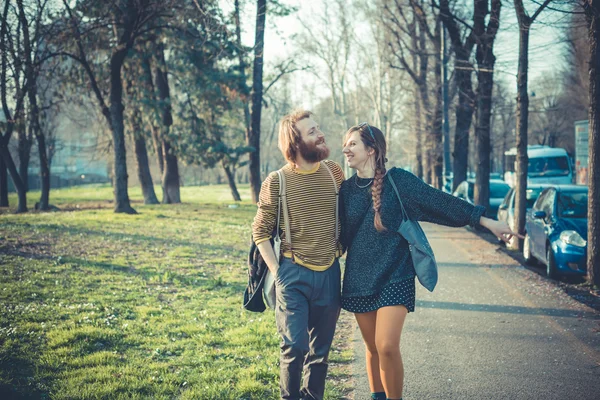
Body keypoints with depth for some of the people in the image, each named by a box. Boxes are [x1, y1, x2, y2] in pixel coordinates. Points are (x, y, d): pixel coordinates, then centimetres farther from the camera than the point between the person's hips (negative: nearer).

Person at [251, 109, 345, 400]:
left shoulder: (334, 172, 3)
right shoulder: (276, 182, -7)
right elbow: (260, 231, 0)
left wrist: (340, 254, 9)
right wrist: (277, 272, -6)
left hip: (330, 274, 3)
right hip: (294, 275, -3)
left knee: (320, 349, 10)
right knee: (295, 346, -9)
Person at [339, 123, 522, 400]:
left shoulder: (397, 180, -6)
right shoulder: (346, 189, 6)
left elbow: (441, 202, -8)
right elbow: (341, 235, 16)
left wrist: (486, 221, -10)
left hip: (394, 276, -4)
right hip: (359, 278, 4)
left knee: (387, 347, -14)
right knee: (373, 348, 9)